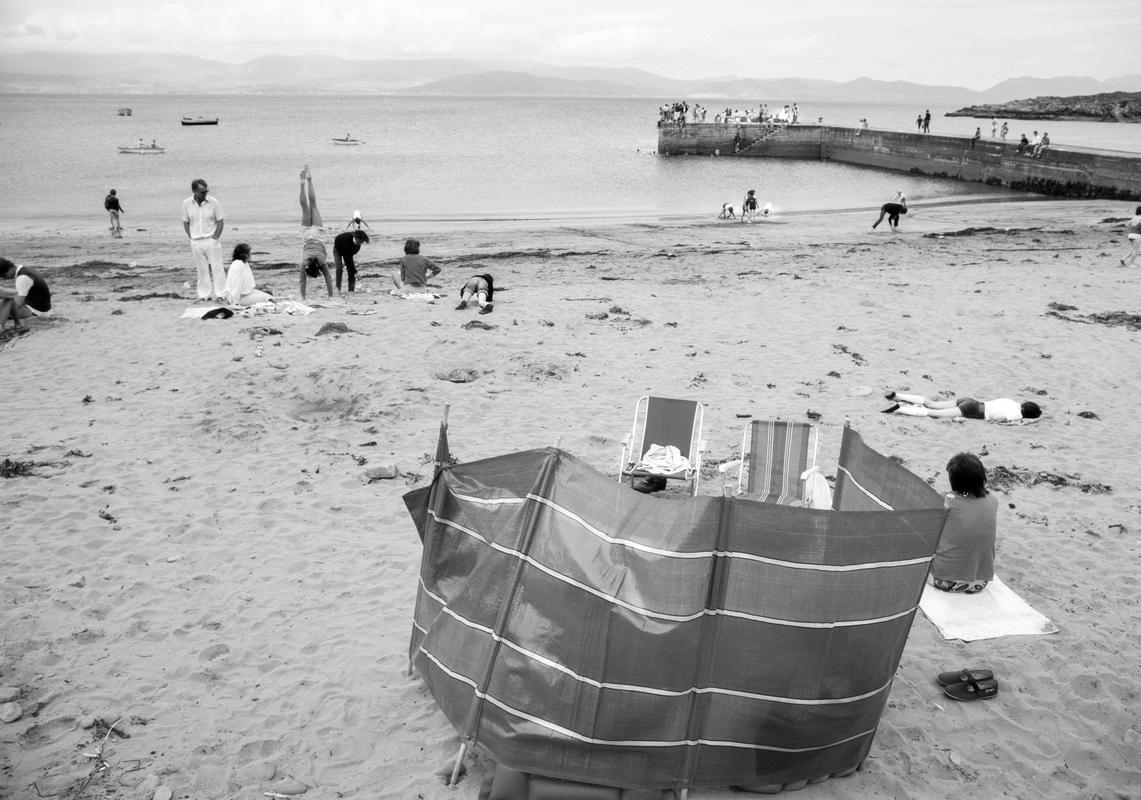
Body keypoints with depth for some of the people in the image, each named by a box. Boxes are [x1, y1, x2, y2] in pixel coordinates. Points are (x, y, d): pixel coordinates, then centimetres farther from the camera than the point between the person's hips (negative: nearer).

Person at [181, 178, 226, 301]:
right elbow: (186, 223, 8)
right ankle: (204, 294, 14)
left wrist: (215, 238, -7)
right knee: (202, 269, 7)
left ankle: (220, 293, 2)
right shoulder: (187, 203, -1)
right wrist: (191, 239, 1)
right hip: (196, 242, 2)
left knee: (216, 267, -2)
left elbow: (220, 222, -2)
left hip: (212, 240, -2)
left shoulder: (214, 203, -7)